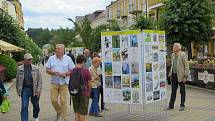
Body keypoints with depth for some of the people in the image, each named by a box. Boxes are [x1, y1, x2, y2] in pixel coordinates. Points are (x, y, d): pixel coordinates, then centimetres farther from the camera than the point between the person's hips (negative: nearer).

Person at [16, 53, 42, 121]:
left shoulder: (36, 68, -2)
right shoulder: (19, 69, 1)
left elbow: (40, 80, -1)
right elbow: (17, 80, 9)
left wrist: (39, 90, -8)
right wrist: (18, 91, 11)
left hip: (34, 89, 1)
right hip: (25, 89, 0)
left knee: (36, 105, 14)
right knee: (24, 106, -6)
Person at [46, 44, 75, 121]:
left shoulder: (68, 59, 0)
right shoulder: (51, 58, 5)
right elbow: (47, 70, 6)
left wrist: (65, 74, -17)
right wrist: (53, 72, -14)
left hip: (64, 83, -2)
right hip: (54, 83, 2)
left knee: (63, 101, -2)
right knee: (53, 100, 2)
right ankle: (59, 112, 29)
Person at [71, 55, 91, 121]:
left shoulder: (73, 70, -1)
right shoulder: (86, 70, -12)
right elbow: (89, 83, -6)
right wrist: (89, 91, 11)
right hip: (84, 93, -4)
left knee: (76, 112, 14)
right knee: (82, 113, 4)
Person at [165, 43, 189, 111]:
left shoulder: (183, 55, -10)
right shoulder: (173, 55, 10)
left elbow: (186, 65, -10)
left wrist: (186, 76, -15)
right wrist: (170, 74, 13)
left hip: (181, 75, -6)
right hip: (174, 75, 6)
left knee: (182, 91, 6)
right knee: (173, 91, 9)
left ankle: (182, 105, 15)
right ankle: (171, 105, 14)